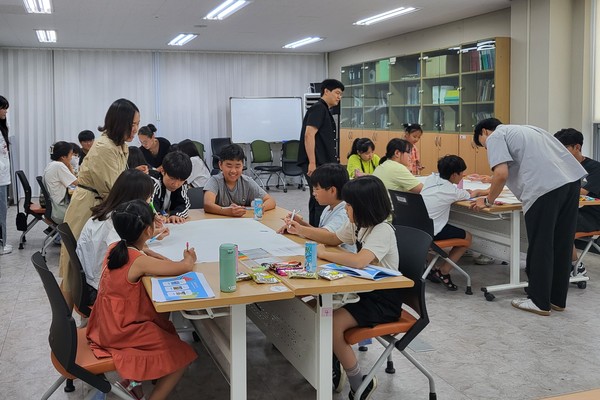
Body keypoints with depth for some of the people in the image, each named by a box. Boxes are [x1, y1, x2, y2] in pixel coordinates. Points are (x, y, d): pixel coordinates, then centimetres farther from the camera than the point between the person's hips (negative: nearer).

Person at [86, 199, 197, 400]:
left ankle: (131, 380, 21)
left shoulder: (114, 248, -4)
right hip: (122, 332, -9)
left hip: (109, 323, 9)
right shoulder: (140, 261, -27)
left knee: (166, 327, 27)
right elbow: (186, 267, -26)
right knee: (182, 355, 0)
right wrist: (189, 258, -6)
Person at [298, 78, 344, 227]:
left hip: (322, 163, 10)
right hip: (315, 163, -10)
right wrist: (312, 163, -24)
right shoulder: (318, 108, -10)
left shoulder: (325, 110, 20)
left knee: (318, 199, 14)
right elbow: (309, 134, -20)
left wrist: (332, 163, 28)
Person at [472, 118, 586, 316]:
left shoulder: (495, 137, 6)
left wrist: (488, 201, 7)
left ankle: (539, 301, 14)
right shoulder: (523, 129, 32)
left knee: (540, 247, 4)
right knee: (561, 245, 16)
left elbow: (501, 174, -8)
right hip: (571, 180, 8)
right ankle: (557, 299, 26)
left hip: (546, 187, -8)